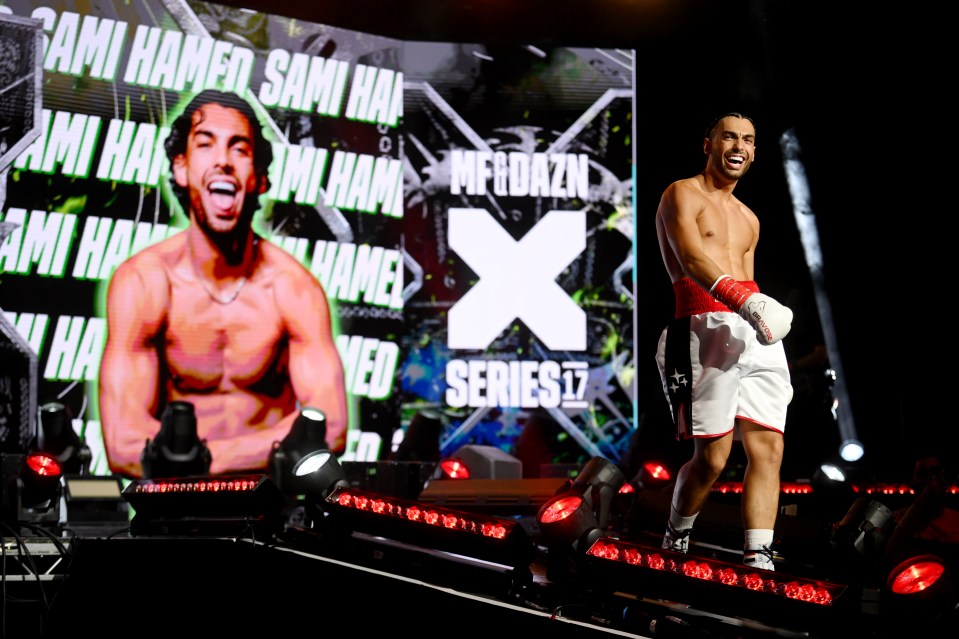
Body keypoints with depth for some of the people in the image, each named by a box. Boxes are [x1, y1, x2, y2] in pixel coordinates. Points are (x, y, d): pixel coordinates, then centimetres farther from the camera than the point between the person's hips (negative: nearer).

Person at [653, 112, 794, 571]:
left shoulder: (749, 220, 27)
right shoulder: (682, 194, 3)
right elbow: (693, 260, -13)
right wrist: (747, 302, -28)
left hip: (756, 336, 7)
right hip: (707, 327, -7)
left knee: (768, 449, -5)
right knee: (712, 456, -9)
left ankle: (757, 560, -7)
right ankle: (674, 542, 13)